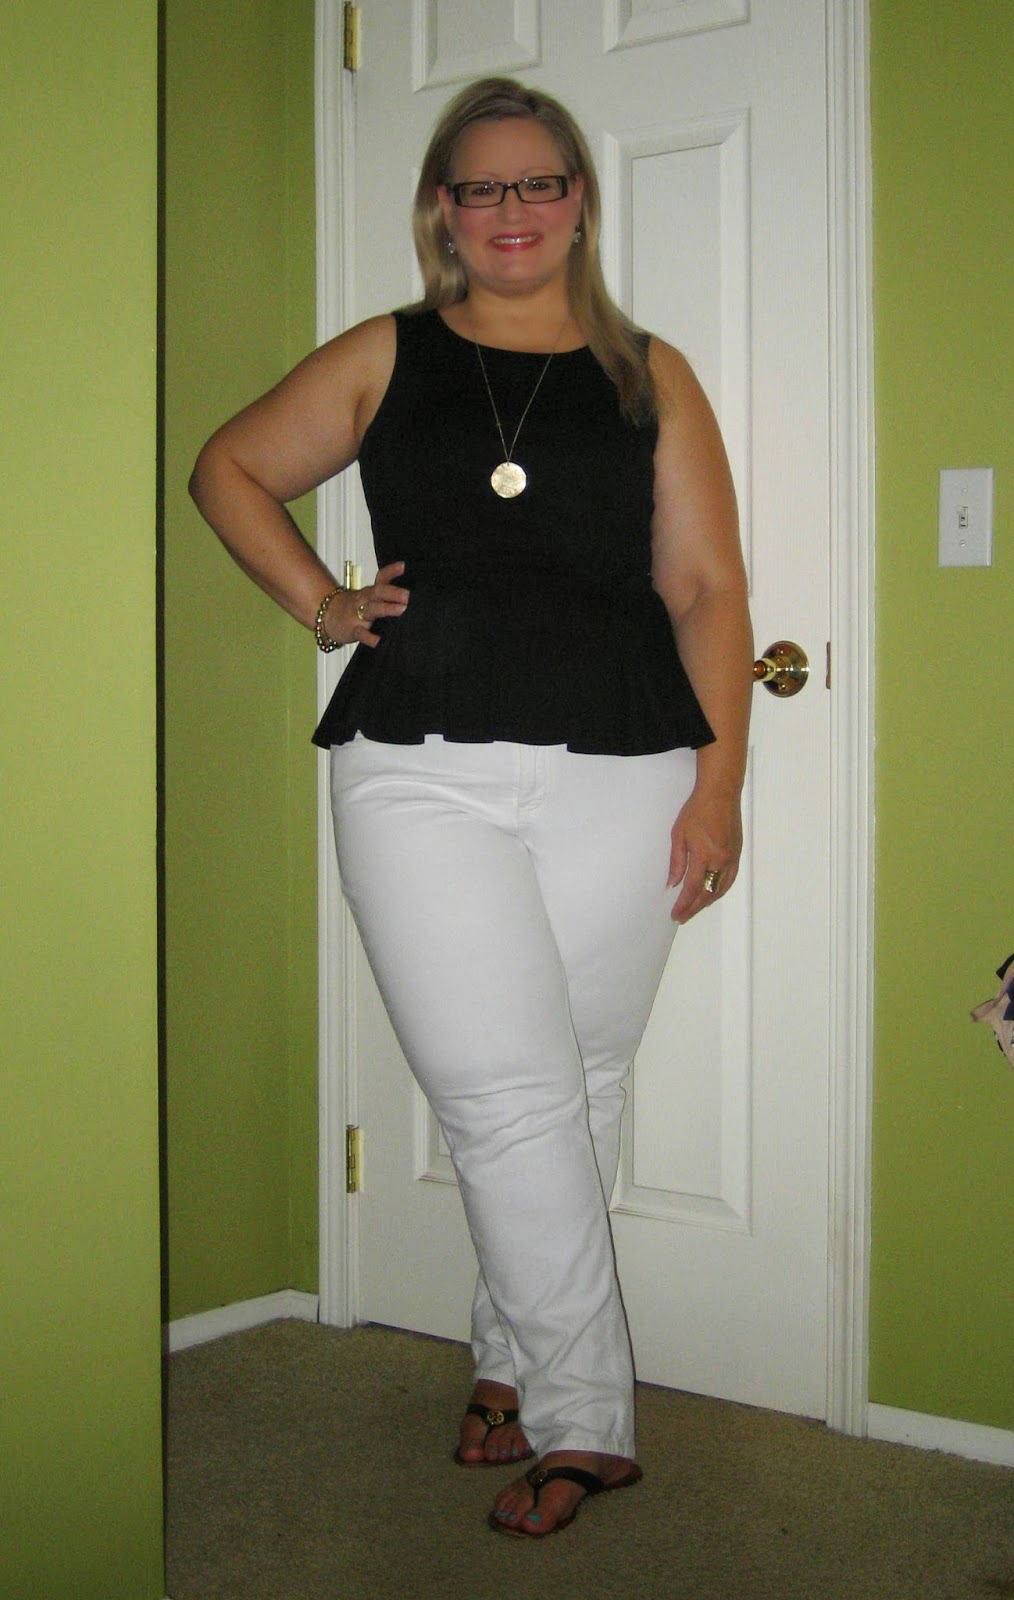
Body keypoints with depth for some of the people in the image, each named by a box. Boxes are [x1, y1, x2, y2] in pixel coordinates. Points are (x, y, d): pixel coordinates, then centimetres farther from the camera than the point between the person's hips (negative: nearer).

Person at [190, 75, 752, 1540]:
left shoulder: (647, 376, 12)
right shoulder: (384, 359, 12)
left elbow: (706, 591, 7)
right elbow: (228, 467, 21)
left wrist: (719, 780, -1)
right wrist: (318, 602, 8)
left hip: (618, 776, 1)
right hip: (422, 773, -1)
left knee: (577, 1092, 7)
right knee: (509, 1098, -7)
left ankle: (514, 1361, 26)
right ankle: (585, 1418, 6)